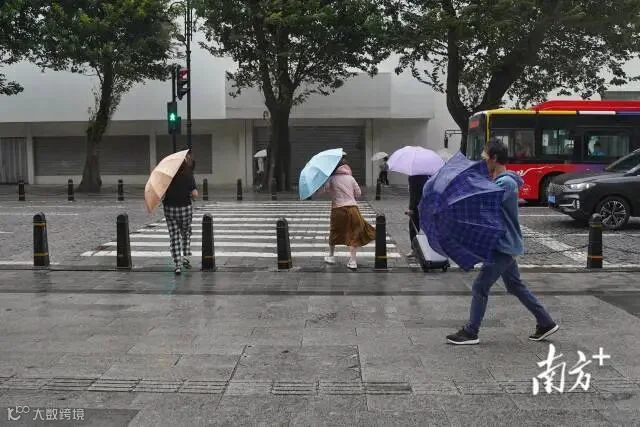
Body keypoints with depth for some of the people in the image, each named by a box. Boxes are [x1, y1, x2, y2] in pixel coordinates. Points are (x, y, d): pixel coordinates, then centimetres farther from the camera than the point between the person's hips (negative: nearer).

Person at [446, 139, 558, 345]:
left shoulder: (506, 182, -20)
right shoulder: (499, 181, 12)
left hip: (503, 246, -10)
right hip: (505, 245, 10)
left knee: (480, 287, -4)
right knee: (515, 285, 18)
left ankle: (470, 333, 6)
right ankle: (546, 323, 26)